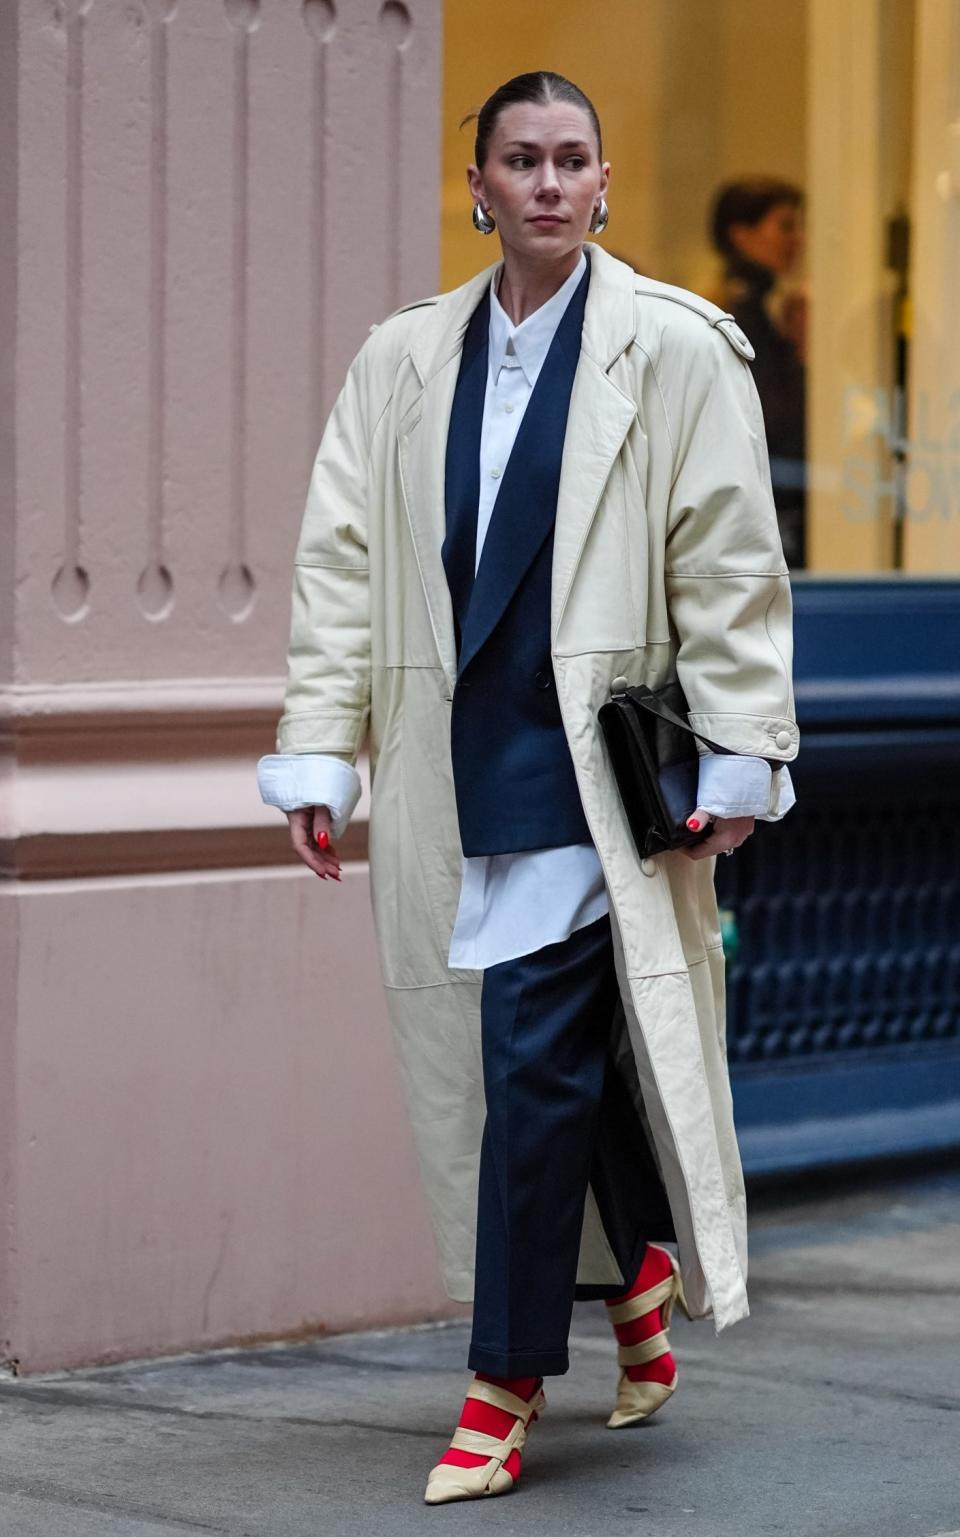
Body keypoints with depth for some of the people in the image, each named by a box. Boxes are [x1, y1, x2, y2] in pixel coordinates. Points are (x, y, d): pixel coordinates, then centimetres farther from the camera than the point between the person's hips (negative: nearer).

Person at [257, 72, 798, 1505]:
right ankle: (638, 1268, 35)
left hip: (592, 767, -4)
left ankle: (507, 1382, -1)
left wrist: (739, 756, -5)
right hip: (455, 767, 4)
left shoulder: (673, 353, 0)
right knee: (570, 1052, 10)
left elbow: (728, 570, -1)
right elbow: (341, 563, 11)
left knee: (534, 1059, -9)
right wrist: (317, 750, 5)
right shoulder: (401, 363, 12)